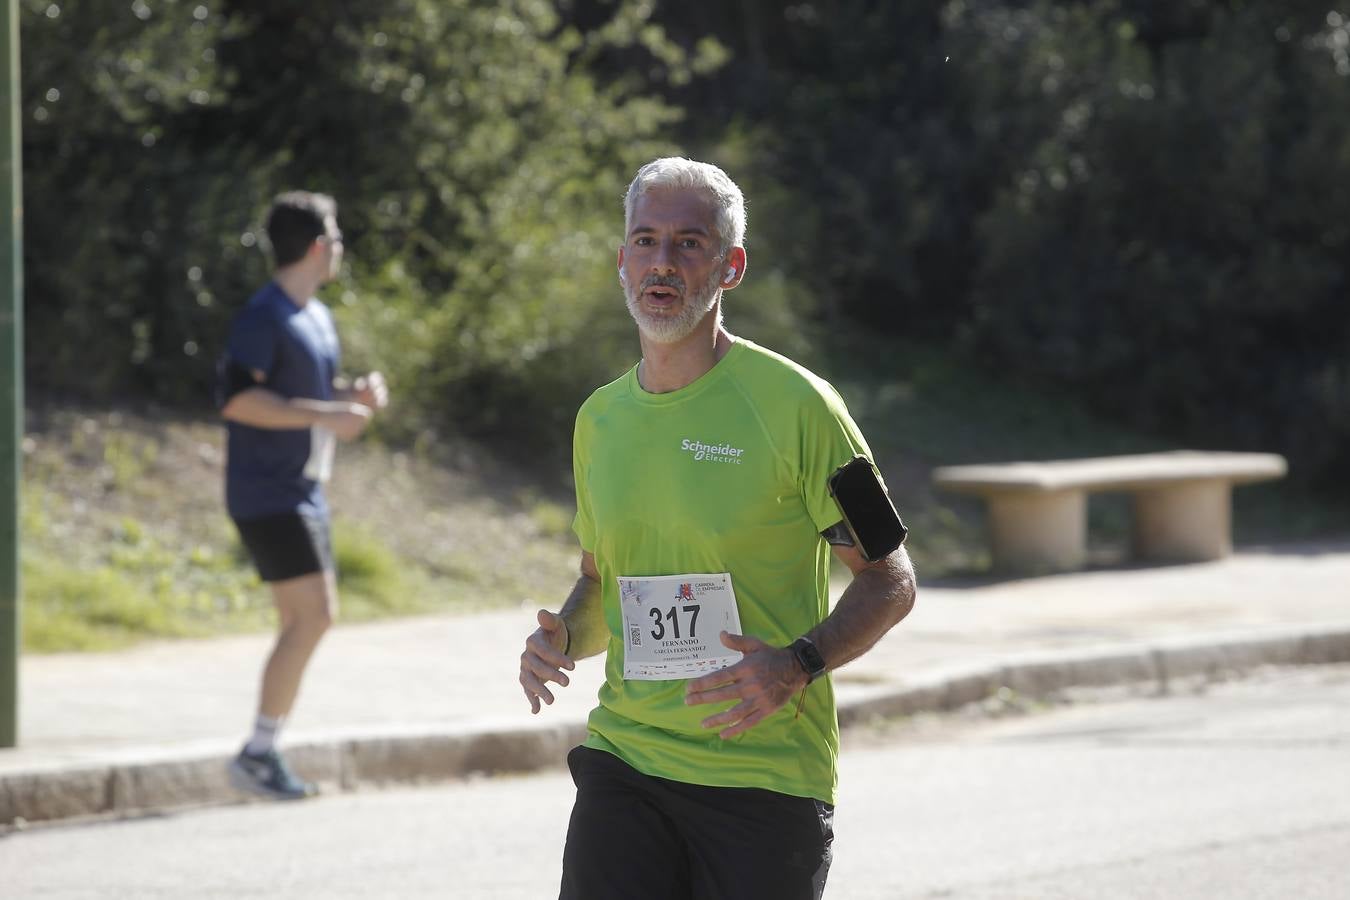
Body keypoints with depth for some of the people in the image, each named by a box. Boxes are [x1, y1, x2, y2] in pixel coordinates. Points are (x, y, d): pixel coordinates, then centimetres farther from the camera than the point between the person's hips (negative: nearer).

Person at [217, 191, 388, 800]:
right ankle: (257, 754, -10)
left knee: (308, 620, 10)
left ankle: (266, 753, 15)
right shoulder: (264, 317, -14)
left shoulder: (317, 317, 15)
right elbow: (237, 399, -24)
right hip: (267, 494, -10)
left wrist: (357, 395, 5)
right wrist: (325, 415, -26)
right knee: (311, 616, -15)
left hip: (303, 492, 10)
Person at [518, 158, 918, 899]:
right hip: (624, 758, 4)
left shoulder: (795, 405, -6)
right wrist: (562, 638, 1)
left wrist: (796, 665, -20)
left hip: (768, 777, -4)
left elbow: (889, 581, -3)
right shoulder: (599, 420, 11)